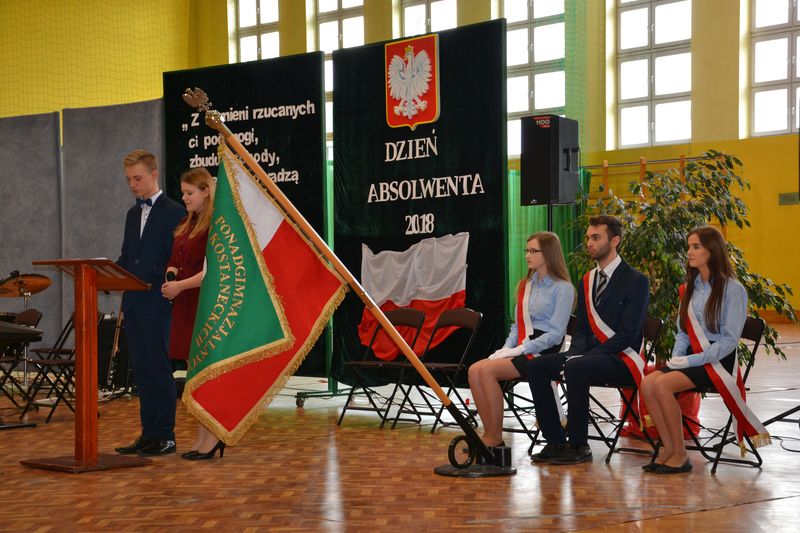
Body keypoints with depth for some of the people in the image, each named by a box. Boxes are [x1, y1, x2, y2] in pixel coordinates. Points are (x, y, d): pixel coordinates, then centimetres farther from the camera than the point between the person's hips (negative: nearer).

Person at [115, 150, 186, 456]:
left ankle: (165, 436, 2)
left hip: (156, 302, -8)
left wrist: (147, 277, -22)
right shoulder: (133, 214, 19)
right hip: (132, 303, 8)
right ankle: (148, 434, 16)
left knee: (158, 368, -4)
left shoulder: (174, 212, -6)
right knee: (141, 370, 10)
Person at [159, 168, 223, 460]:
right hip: (185, 305, 9)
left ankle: (213, 437, 4)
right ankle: (201, 438, 16)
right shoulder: (186, 224, 16)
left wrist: (181, 285, -17)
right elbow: (175, 261, 21)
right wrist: (169, 278, 0)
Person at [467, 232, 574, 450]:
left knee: (488, 370, -26)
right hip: (522, 349, 7)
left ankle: (495, 438, -18)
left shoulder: (562, 288, -4)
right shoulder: (526, 285, 20)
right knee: (474, 370, -19)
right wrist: (507, 348, 0)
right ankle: (489, 434, -16)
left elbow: (556, 333, -12)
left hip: (544, 352, -7)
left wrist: (520, 350, -16)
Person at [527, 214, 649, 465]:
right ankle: (555, 441, -10)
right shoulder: (587, 281, 17)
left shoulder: (636, 281, -5)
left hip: (621, 358, -7)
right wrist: (575, 353, -7)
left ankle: (578, 445, -22)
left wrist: (583, 358, -20)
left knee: (576, 368, -35)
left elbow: (628, 333, -14)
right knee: (536, 366, -14)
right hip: (589, 354, 7)